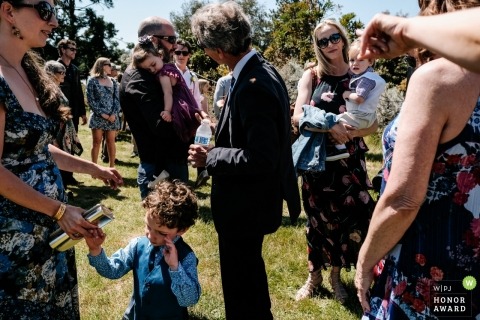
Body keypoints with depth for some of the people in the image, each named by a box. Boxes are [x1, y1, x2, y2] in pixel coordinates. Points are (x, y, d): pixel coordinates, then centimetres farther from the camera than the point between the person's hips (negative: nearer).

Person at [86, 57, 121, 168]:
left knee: (111, 142, 5)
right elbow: (91, 99, -5)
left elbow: (117, 99, 7)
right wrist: (102, 113, -11)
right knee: (97, 142, 0)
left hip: (112, 117, 3)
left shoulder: (113, 81, 12)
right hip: (98, 116, -3)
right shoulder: (92, 80, 0)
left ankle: (112, 167, 11)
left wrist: (114, 114, -8)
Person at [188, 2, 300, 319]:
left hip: (245, 204, -10)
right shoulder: (263, 69, 2)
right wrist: (219, 135, 11)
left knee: (239, 283, 9)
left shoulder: (252, 87, -28)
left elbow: (261, 159, -31)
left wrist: (210, 158, -21)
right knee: (250, 273, 28)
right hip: (254, 197, 10)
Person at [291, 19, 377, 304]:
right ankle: (314, 275, 28)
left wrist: (348, 132, -24)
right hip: (317, 160, -1)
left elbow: (372, 124, -4)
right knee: (318, 218, 10)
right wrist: (331, 126, -28)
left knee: (350, 219, 6)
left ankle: (336, 275, 27)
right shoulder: (311, 76, 0)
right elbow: (297, 117, -13)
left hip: (350, 161, 1)